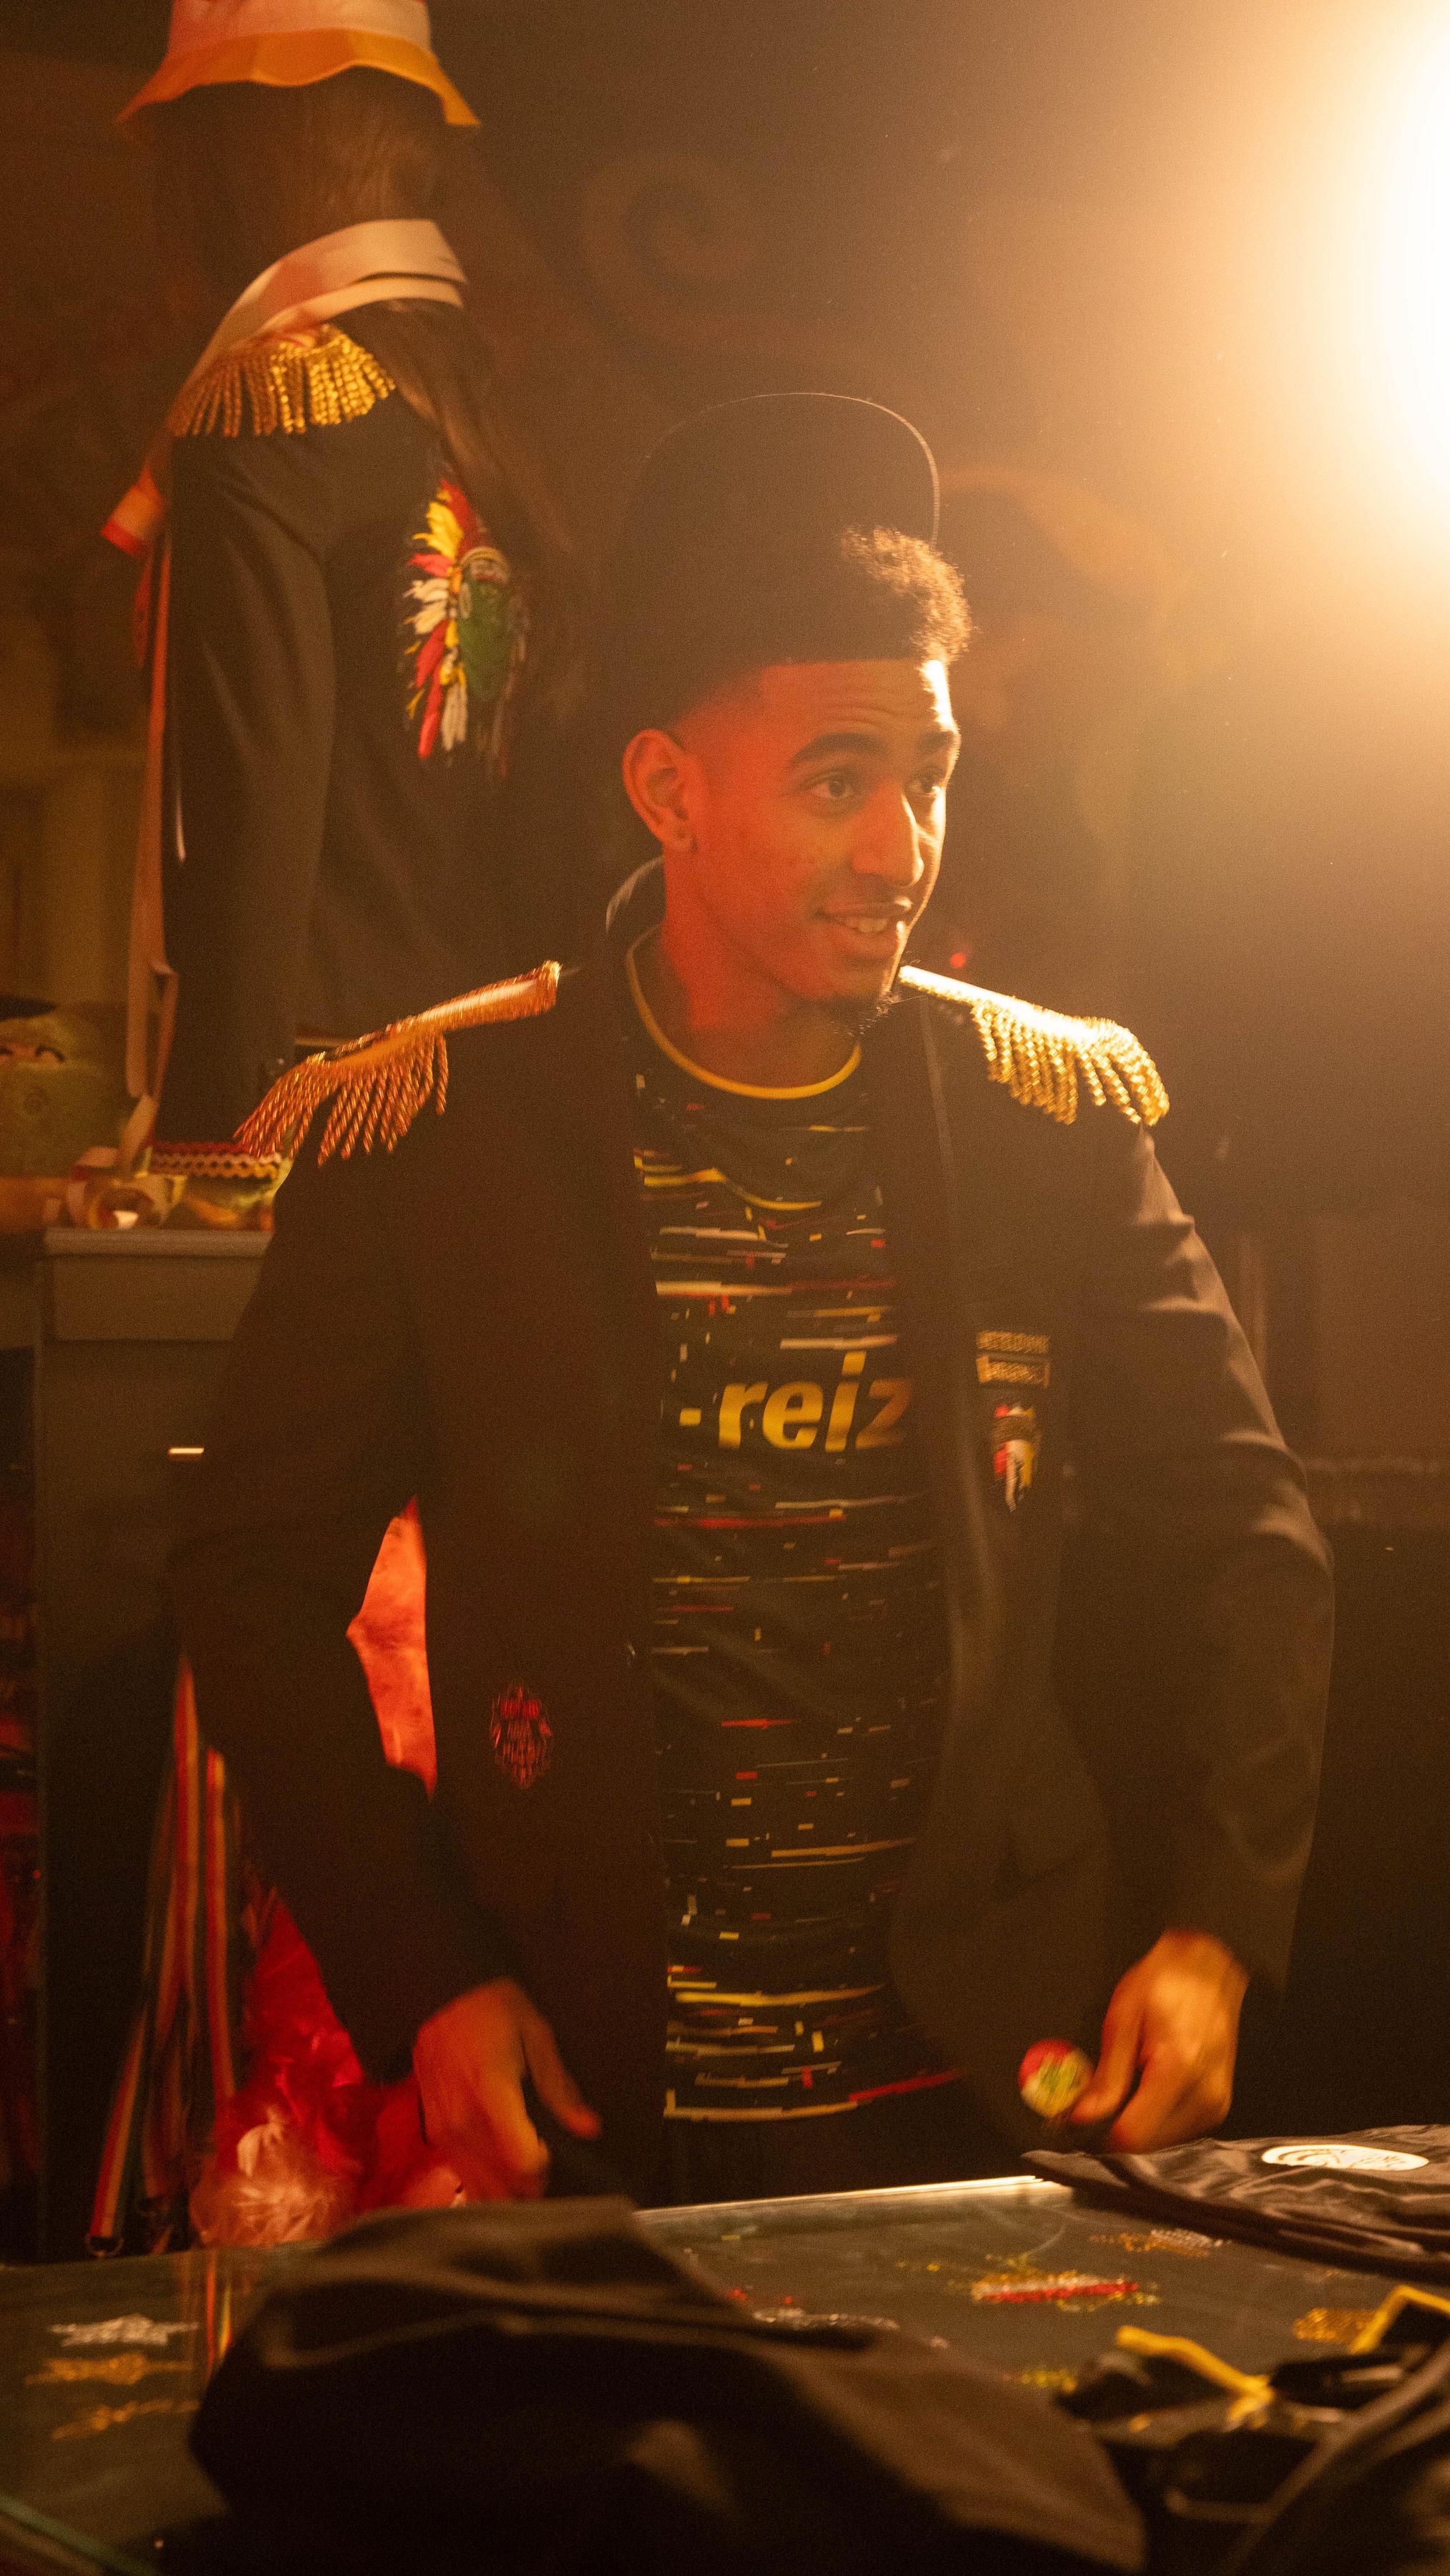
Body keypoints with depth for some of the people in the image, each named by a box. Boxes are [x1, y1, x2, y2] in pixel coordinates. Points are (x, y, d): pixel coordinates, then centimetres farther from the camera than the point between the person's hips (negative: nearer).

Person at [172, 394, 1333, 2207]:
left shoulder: (1052, 1126, 0)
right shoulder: (436, 1133, -6)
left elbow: (1245, 1543, 8)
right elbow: (260, 1580, 1)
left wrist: (1216, 1927, -4)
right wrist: (418, 1983, -8)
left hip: (984, 2092, 2)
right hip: (587, 2109, -1)